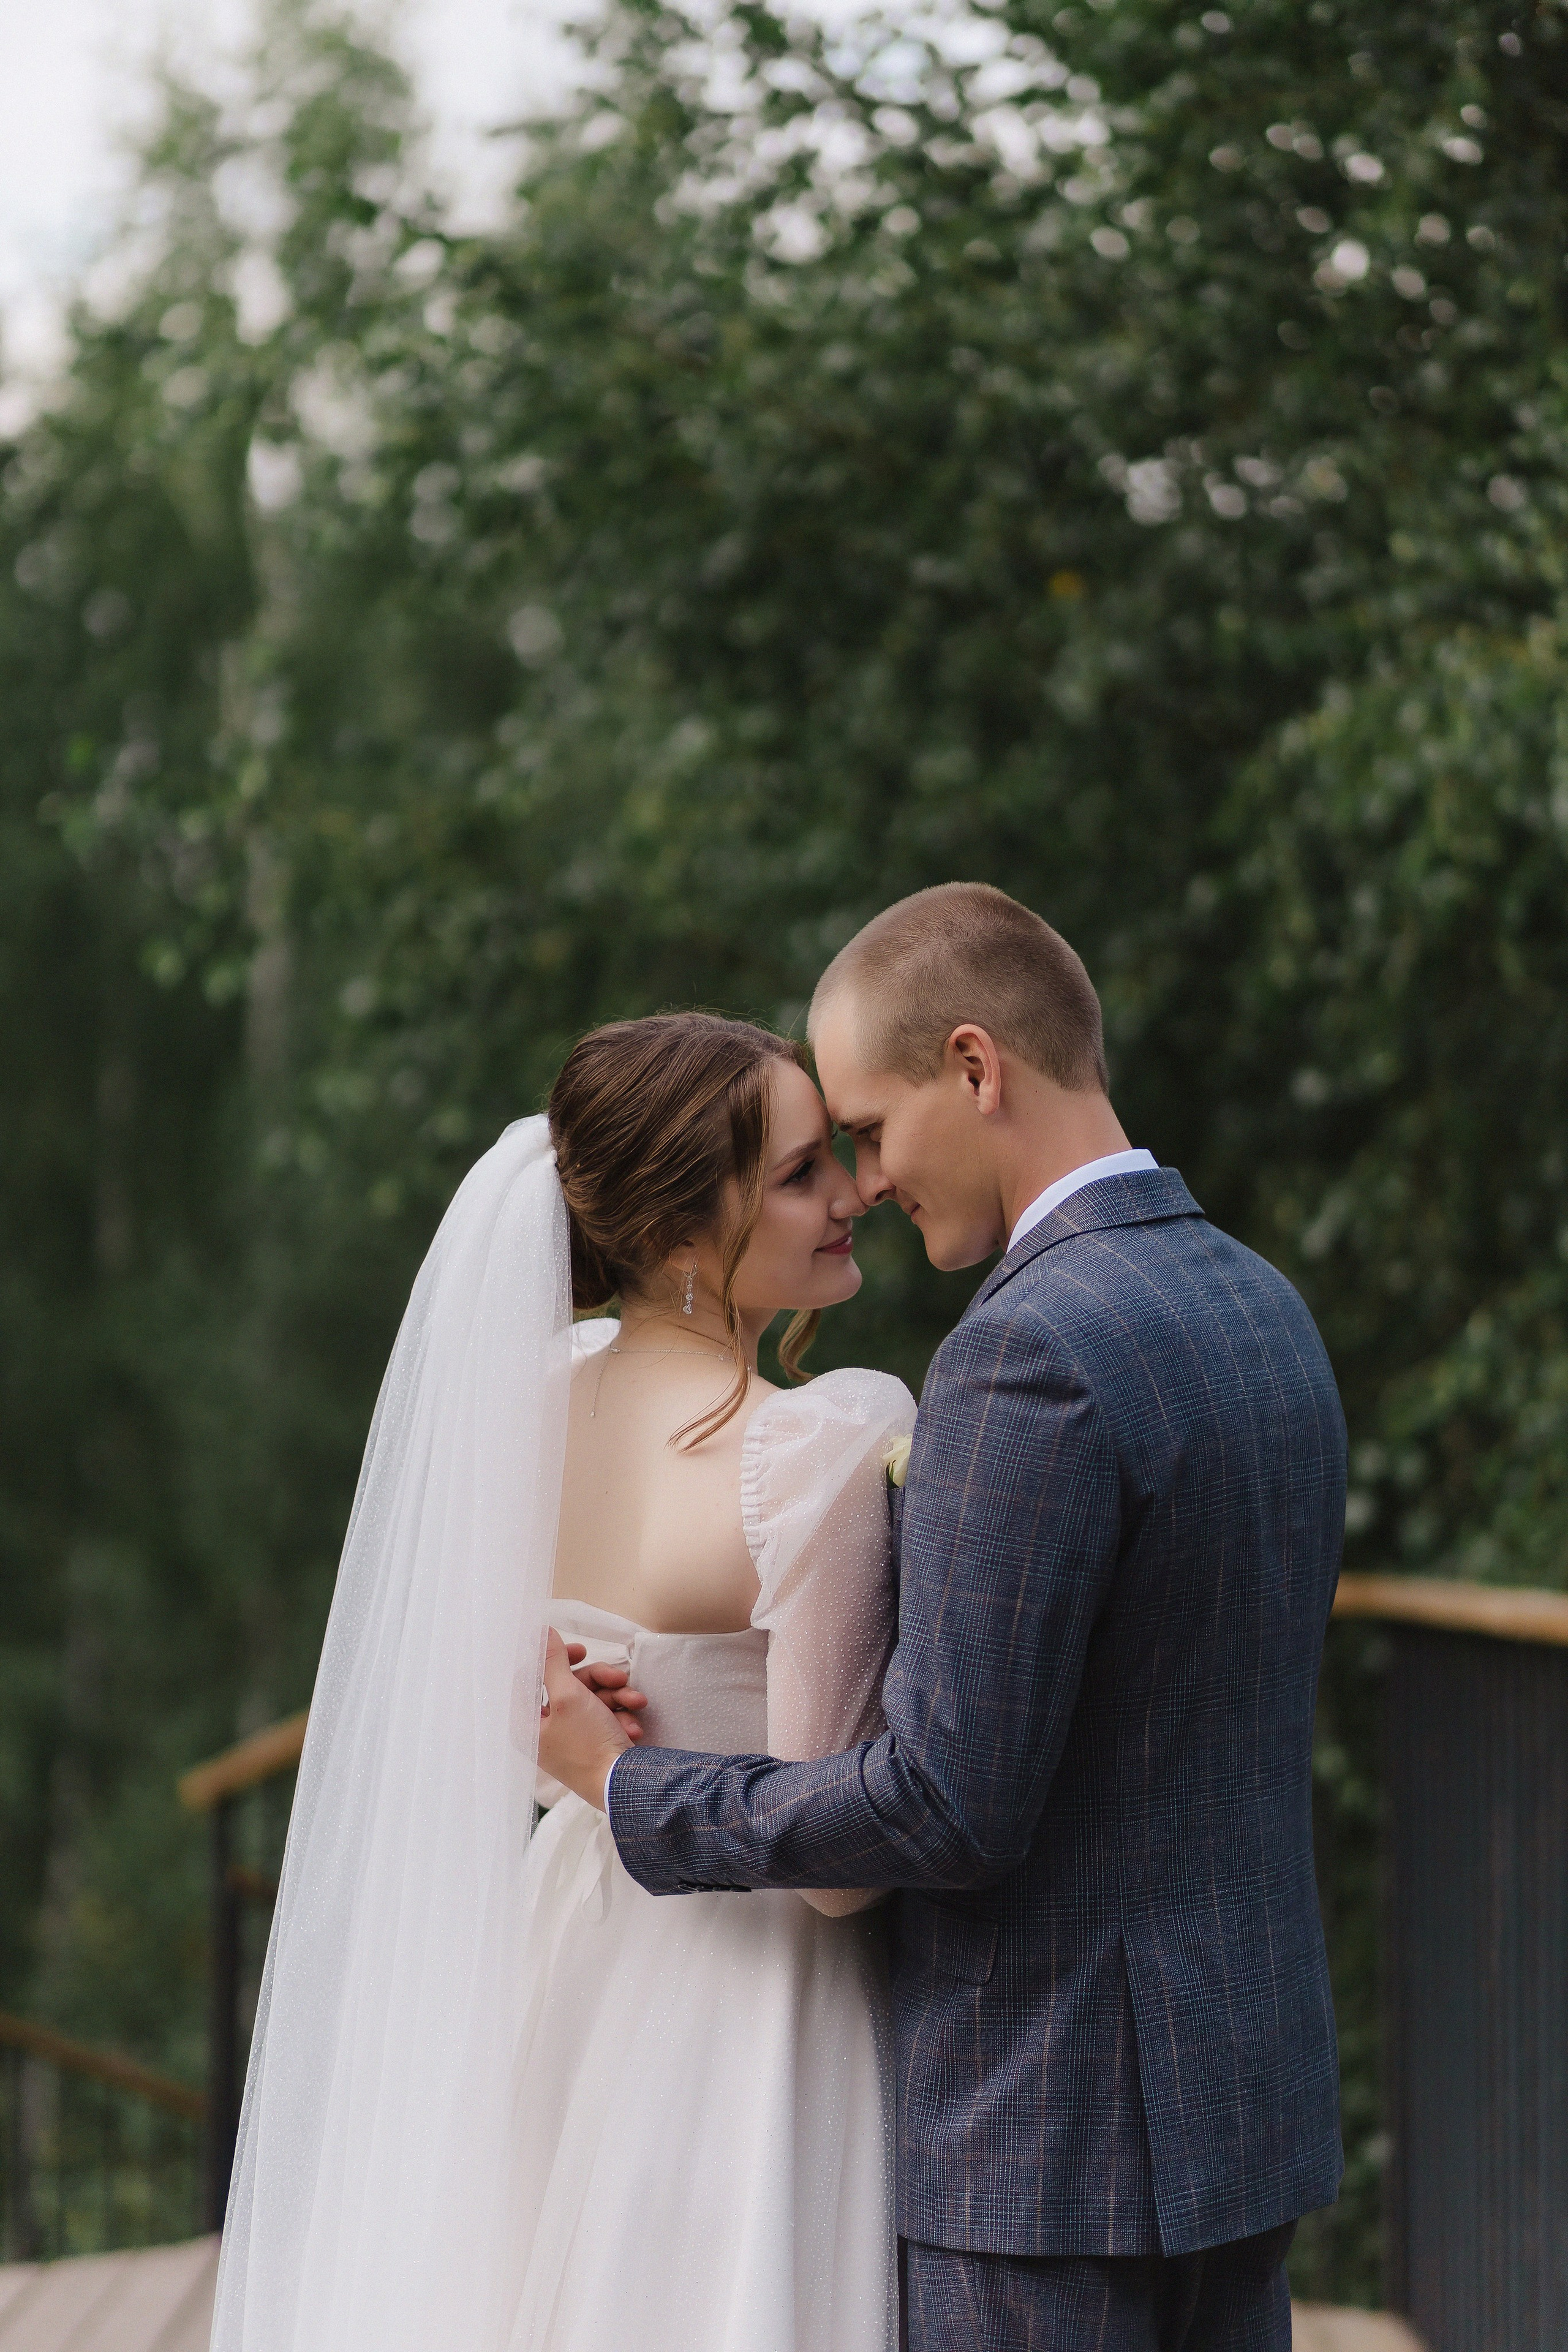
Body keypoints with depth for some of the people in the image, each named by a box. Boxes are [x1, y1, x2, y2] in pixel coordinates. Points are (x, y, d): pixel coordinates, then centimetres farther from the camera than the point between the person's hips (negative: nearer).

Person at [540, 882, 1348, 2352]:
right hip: (1248, 2072, 9)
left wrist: (630, 1787, -9)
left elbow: (951, 1804, -22)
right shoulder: (1264, 1309, 9)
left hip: (1055, 2128, -9)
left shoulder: (1034, 1352, -21)